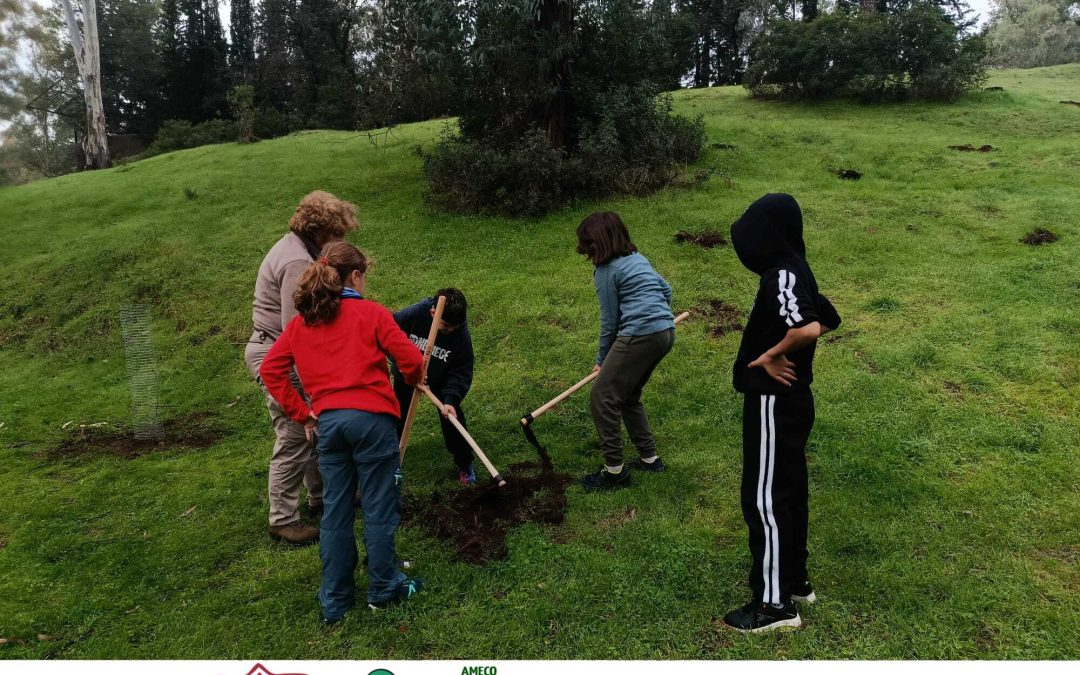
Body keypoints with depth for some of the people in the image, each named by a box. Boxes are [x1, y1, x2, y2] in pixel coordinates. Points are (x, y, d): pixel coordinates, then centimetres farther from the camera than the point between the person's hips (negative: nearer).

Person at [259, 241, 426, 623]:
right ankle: (383, 589, 22)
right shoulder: (371, 313, -2)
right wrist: (413, 380, 17)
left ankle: (335, 601, 23)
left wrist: (301, 414, 13)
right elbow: (412, 360, -5)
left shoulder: (300, 322, 13)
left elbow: (270, 369, 11)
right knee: (379, 507, 9)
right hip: (371, 418, -5)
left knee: (335, 511, 13)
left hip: (328, 422, 5)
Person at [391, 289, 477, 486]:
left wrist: (451, 399, -39)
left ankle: (464, 465, 11)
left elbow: (462, 372, -26)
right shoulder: (412, 315, -34)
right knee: (398, 417, 9)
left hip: (441, 378, 0)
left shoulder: (461, 334, -32)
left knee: (452, 416, -6)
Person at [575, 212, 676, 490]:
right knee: (628, 396, 21)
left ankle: (614, 469, 5)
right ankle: (649, 458, 27)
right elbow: (666, 290, 25)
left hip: (640, 336, -9)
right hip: (666, 332, 9)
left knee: (603, 395, 0)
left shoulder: (606, 270, -6)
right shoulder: (636, 257, 18)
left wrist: (602, 359, 8)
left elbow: (609, 320, -3)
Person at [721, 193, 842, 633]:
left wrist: (770, 355, -20)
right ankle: (795, 580, 33)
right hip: (792, 398, 10)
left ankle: (775, 603, 10)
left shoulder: (782, 275, -21)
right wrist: (787, 353, 8)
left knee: (764, 498, -1)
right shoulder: (795, 271, 9)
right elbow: (828, 320, 19)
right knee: (788, 491, 19)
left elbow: (807, 329, -36)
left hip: (774, 402, -10)